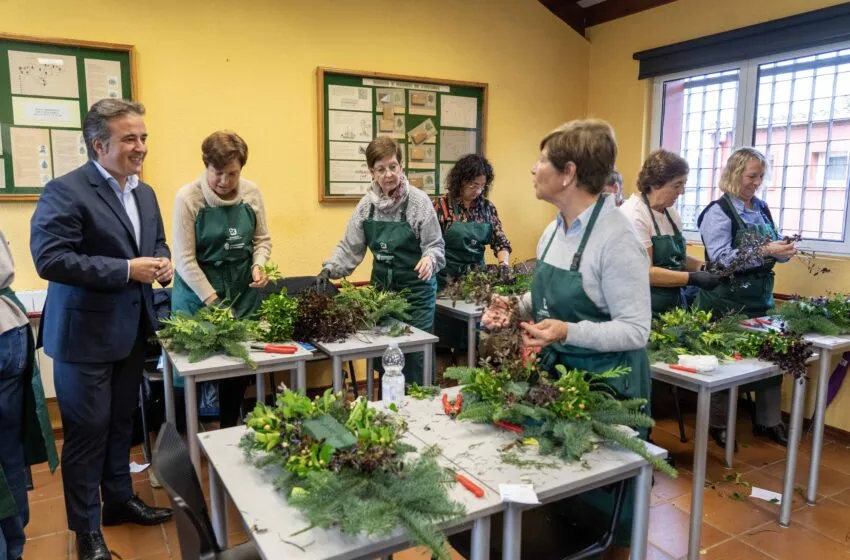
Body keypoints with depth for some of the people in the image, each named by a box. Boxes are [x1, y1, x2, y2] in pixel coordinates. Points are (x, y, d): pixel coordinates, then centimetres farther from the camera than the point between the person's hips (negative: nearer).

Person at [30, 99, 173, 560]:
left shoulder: (145, 193, 9)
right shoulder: (65, 191, -16)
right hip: (85, 333, -7)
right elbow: (49, 258, -24)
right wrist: (126, 270, -26)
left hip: (131, 330, 7)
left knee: (121, 423, 20)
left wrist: (161, 261, -4)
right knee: (87, 431, 6)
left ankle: (119, 500, 39)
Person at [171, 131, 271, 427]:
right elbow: (184, 259, -14)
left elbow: (262, 239, 9)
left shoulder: (252, 193, -2)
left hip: (244, 291, 4)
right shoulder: (188, 197, -13)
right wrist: (214, 302, -18)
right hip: (198, 292, -3)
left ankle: (229, 430, 31)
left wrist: (258, 265, -12)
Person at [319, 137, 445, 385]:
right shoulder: (366, 204, 0)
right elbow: (350, 246, 4)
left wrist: (430, 259, -30)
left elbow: (436, 246, -9)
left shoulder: (419, 201, -11)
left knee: (414, 353, 2)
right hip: (381, 287, 4)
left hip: (416, 289, -4)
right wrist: (330, 268, -9)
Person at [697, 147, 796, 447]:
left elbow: (772, 249, 17)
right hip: (727, 301, -7)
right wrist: (765, 251, -24)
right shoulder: (718, 212, -10)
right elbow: (721, 258, -19)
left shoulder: (762, 208, 10)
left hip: (761, 296, 7)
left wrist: (784, 250, -6)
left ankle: (769, 421, 26)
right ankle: (717, 424, 17)